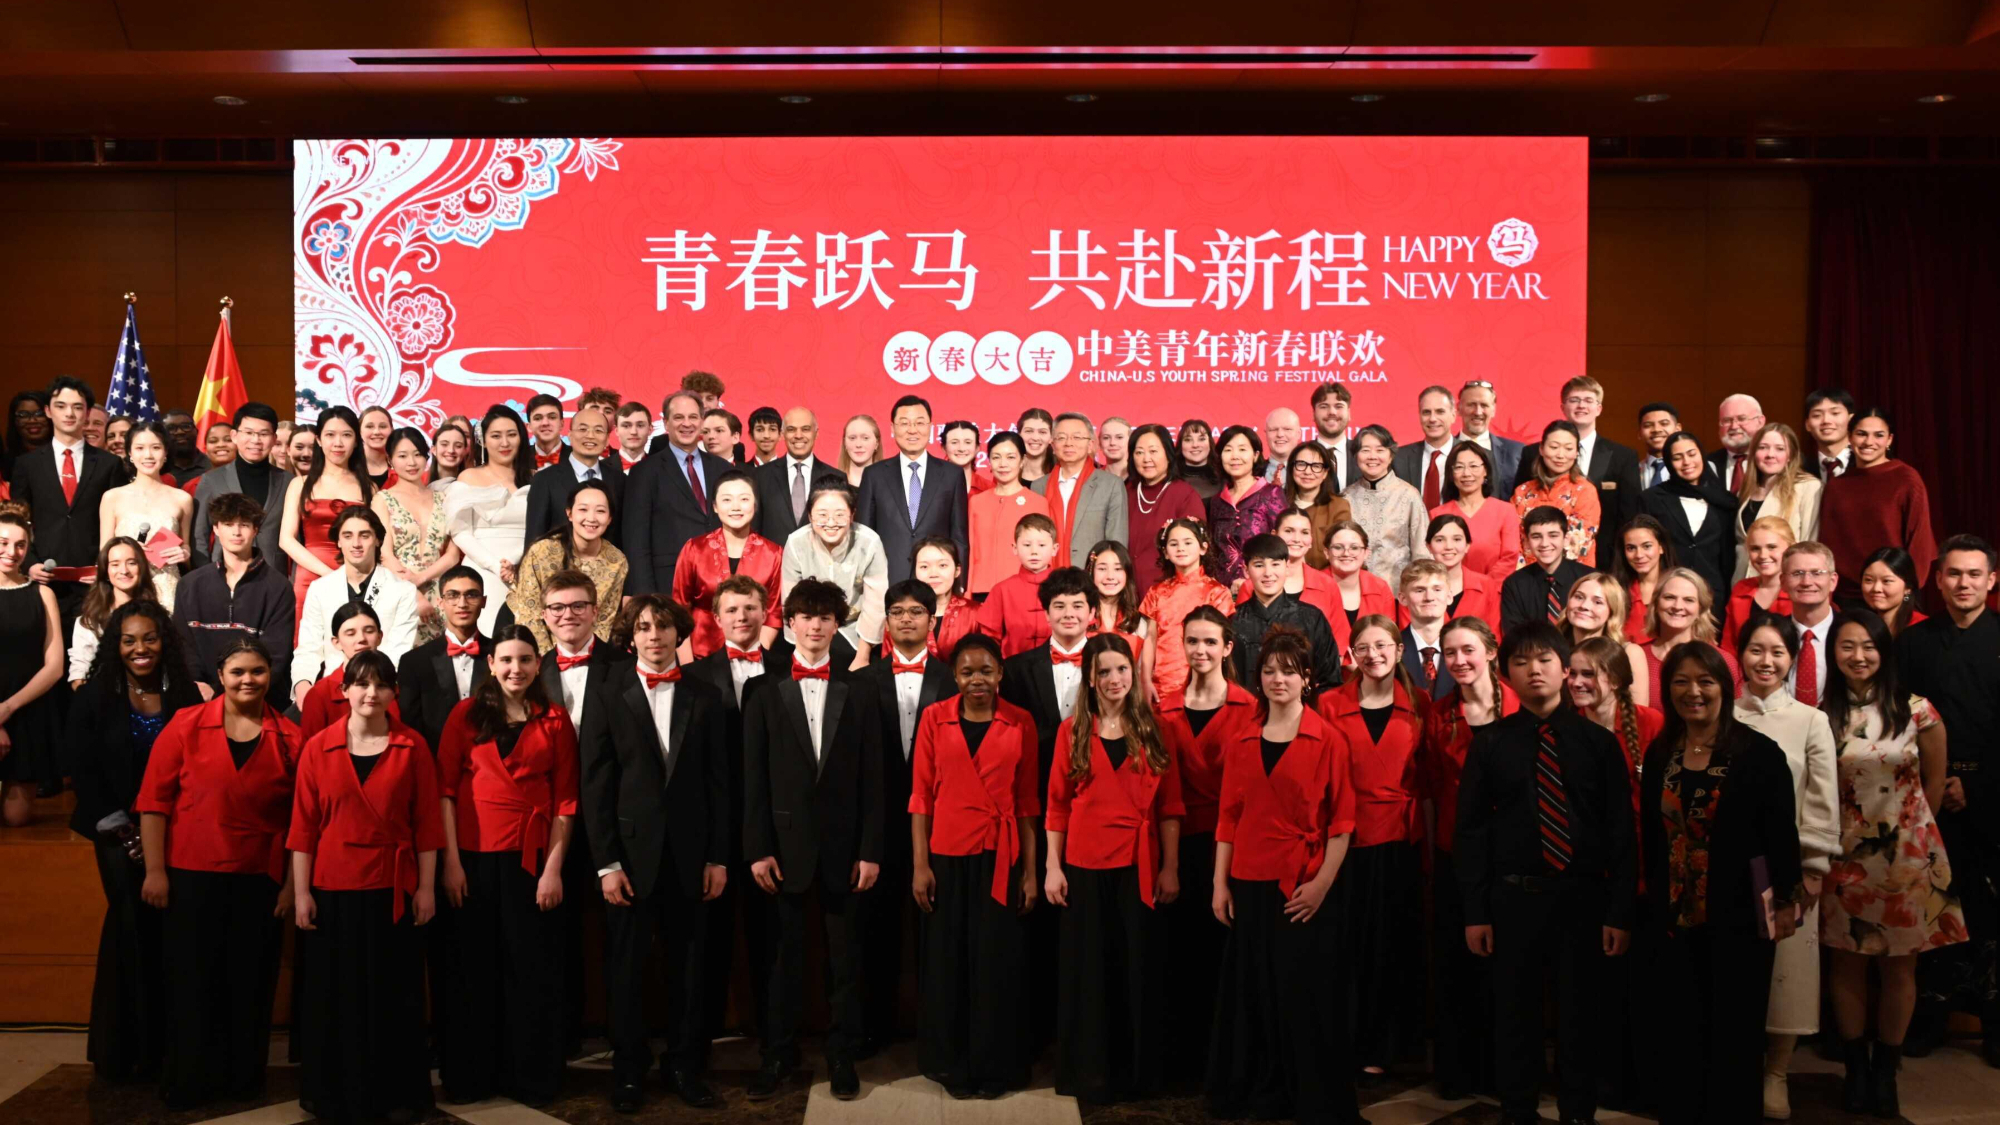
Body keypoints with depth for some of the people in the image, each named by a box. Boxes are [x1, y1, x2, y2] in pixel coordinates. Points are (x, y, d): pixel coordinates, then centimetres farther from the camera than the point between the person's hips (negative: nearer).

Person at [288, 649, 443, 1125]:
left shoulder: (413, 747, -1)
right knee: (334, 994, 8)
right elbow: (303, 824, 0)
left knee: (393, 994, 7)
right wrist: (301, 891, -3)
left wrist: (426, 887, -3)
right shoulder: (318, 748, -1)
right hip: (333, 888, 1)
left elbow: (427, 821, 0)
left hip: (393, 889, 0)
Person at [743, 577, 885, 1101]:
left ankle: (842, 1055, 20)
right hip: (786, 843, 0)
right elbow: (754, 779, 0)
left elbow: (871, 779, 1)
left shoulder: (856, 692, 3)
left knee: (845, 957, 8)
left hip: (842, 846, 0)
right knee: (785, 956, 8)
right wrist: (758, 849, -6)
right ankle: (778, 1054, 21)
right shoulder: (767, 691, 3)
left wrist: (871, 850, -5)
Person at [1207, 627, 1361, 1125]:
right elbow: (1228, 814, 7)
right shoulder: (1241, 739, 6)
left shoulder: (1326, 739, -4)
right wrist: (1220, 883, 3)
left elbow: (1341, 820, -4)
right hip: (1250, 884, 3)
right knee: (1252, 994, 10)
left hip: (1304, 889, -3)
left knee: (1307, 998, 4)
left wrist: (1323, 884, -11)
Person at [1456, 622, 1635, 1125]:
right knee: (1514, 1013, 9)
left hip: (1583, 895, 0)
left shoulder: (1598, 741, 2)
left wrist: (1620, 912, -5)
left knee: (1578, 1013, 10)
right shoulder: (1489, 743, 1)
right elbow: (1470, 830, 0)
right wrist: (1476, 911, -4)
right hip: (1512, 896, 0)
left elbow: (1621, 830, 0)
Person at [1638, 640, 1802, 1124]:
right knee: (1680, 1036, 11)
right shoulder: (1659, 755, 3)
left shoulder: (1759, 753, -9)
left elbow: (1782, 833, -7)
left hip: (1739, 920, -4)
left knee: (1735, 1039, 9)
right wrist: (1654, 897, 11)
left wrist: (1786, 900, -6)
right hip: (1675, 920, 4)